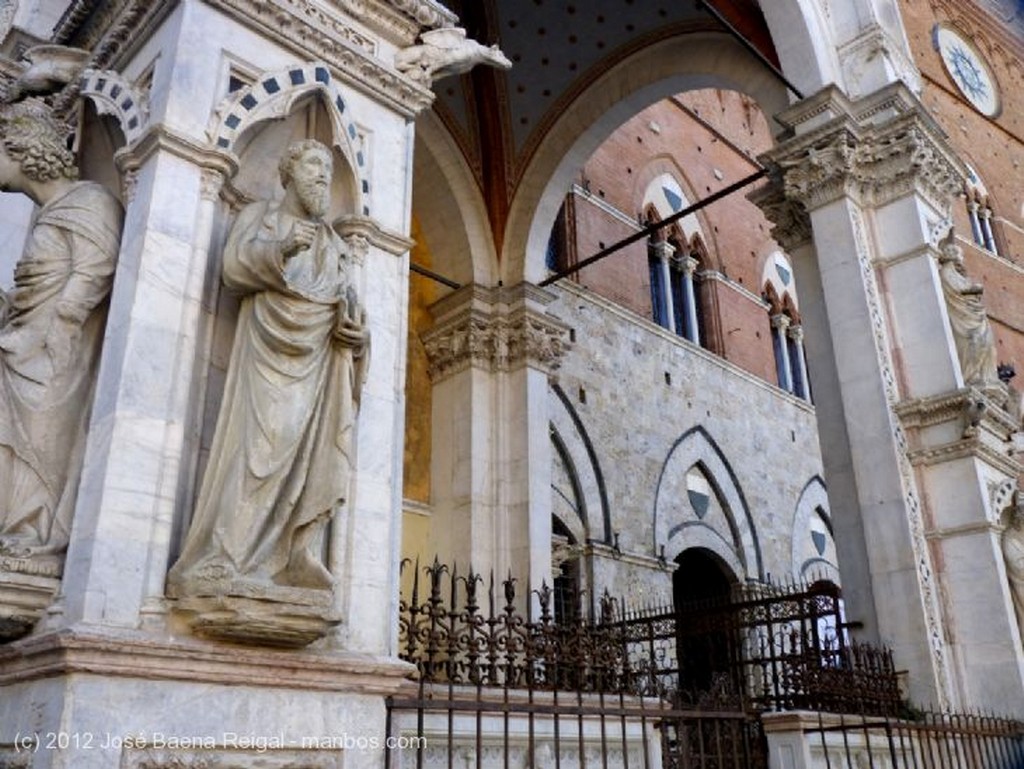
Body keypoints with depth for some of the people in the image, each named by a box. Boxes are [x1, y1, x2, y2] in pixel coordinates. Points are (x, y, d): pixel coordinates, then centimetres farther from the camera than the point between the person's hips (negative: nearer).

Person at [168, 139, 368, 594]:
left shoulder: (333, 241, 27)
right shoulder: (260, 214, 16)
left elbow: (347, 297, 19)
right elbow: (234, 265, 1)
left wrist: (353, 320, -4)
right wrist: (279, 249, -17)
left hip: (320, 354, 5)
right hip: (271, 344, -4)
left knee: (312, 450, -8)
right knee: (260, 442, -19)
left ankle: (297, 561, -9)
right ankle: (223, 560, -21)